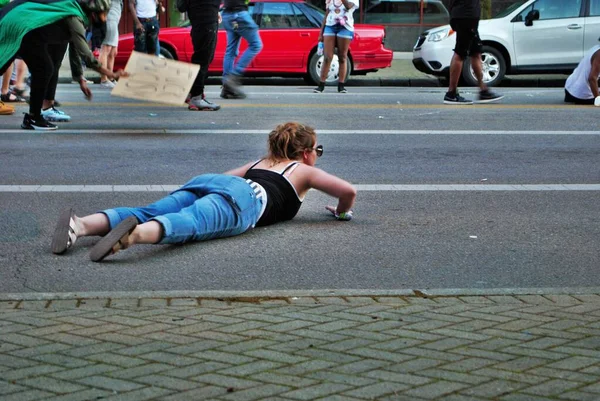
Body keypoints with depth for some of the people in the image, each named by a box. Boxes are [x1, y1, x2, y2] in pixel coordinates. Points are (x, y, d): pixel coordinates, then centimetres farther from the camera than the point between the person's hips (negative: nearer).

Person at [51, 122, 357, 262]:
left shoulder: (261, 162, 45)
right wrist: (342, 212, 44)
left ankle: (81, 224, -43)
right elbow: (348, 191, 22)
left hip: (204, 182, 6)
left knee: (147, 214, -17)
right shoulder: (305, 170, 30)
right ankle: (136, 234, -67)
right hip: (245, 198, -6)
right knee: (190, 224, -35)